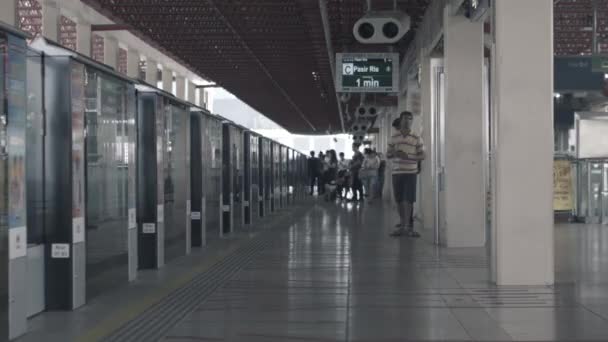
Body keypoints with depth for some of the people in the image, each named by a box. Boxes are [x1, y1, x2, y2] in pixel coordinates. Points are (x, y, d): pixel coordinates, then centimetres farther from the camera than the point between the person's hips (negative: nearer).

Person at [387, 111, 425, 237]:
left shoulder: (417, 138, 1)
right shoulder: (394, 137, 8)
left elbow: (422, 156, 1)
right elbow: (388, 154, 13)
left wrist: (408, 156, -14)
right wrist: (394, 153, -11)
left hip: (411, 172, -3)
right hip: (397, 172, 3)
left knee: (408, 200, -8)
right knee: (399, 200, 6)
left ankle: (407, 226, -5)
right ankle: (402, 225, 16)